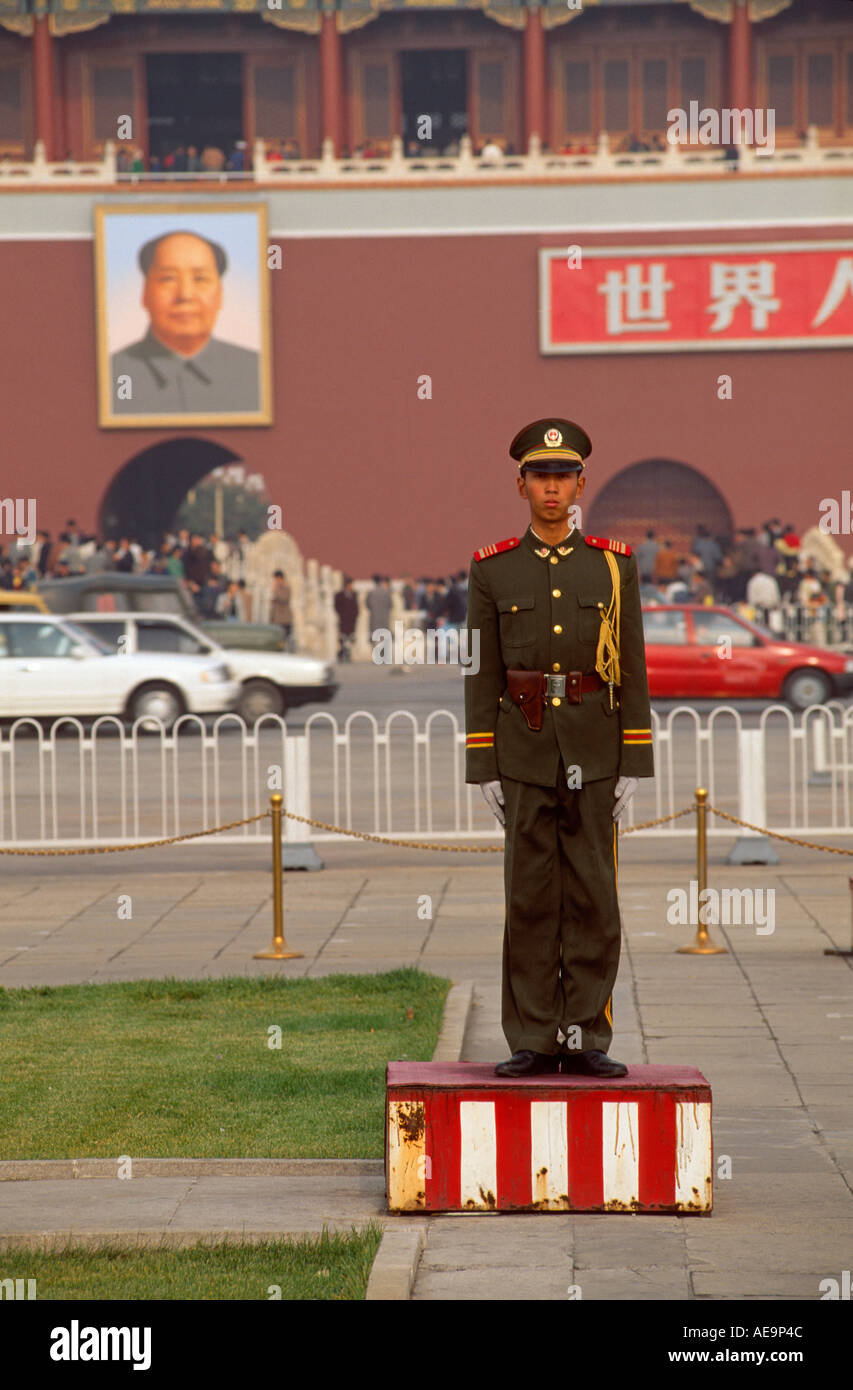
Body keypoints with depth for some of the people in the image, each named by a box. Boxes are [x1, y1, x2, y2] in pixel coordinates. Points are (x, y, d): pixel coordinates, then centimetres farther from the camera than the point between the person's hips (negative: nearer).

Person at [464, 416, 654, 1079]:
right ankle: (533, 1043, 5)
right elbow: (483, 676, 3)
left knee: (593, 895, 0)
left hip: (594, 752, 0)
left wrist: (632, 767, -2)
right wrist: (485, 770, -2)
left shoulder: (614, 565, 5)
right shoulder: (493, 570, 4)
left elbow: (633, 671, 4)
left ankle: (586, 1040, 5)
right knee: (530, 896, 1)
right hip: (524, 749, 0)